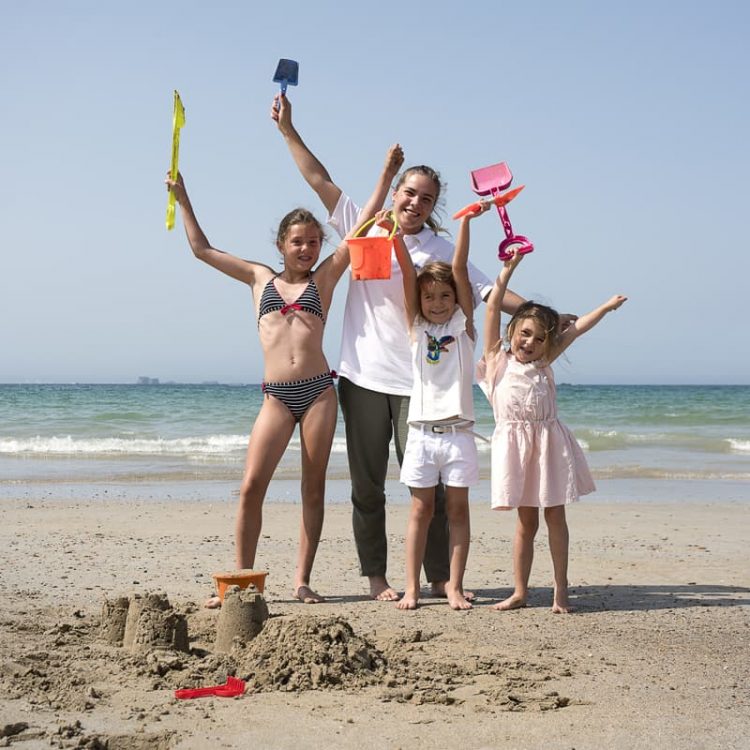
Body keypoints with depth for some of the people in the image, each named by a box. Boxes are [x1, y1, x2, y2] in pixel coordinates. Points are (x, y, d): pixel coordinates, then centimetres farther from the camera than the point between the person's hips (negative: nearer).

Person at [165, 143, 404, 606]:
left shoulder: (323, 279, 10)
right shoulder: (260, 278, 14)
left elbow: (362, 226, 7)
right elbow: (202, 248, 19)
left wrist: (387, 174, 4)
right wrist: (182, 197, 19)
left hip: (319, 391, 0)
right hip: (277, 396, 0)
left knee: (314, 488, 3)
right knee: (251, 487, -7)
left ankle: (303, 581, 10)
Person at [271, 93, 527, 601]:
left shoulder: (442, 251, 4)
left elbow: (487, 290, 0)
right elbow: (320, 180, 5)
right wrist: (287, 130, 2)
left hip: (416, 382, -1)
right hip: (363, 376, 1)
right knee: (367, 485, 7)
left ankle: (440, 576, 10)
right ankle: (376, 577, 17)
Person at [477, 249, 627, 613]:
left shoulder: (544, 362, 10)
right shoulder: (497, 359, 3)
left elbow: (575, 329, 14)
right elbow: (493, 307, -1)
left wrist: (607, 306, 15)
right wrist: (508, 269, -2)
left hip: (549, 442, 2)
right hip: (515, 444, -2)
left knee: (555, 516, 5)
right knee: (526, 520, 4)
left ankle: (560, 588, 12)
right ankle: (520, 591, 13)